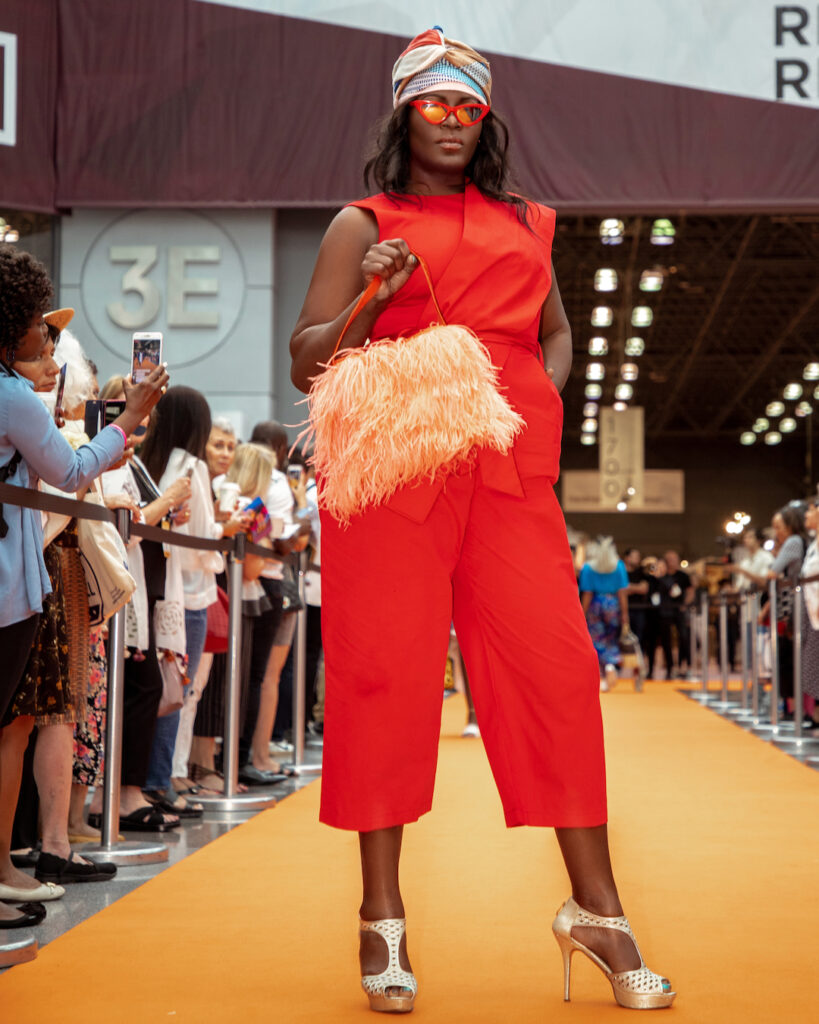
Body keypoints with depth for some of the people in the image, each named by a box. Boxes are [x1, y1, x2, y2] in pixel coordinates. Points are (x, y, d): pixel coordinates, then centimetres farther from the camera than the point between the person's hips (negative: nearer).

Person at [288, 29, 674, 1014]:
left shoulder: (523, 224, 21)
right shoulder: (364, 224, 11)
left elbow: (555, 330, 32)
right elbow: (305, 363, 5)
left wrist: (539, 396, 11)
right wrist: (370, 300, -13)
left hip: (508, 470, 3)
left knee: (554, 664, -5)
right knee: (386, 670, -5)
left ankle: (594, 906, 2)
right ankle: (383, 920, 3)